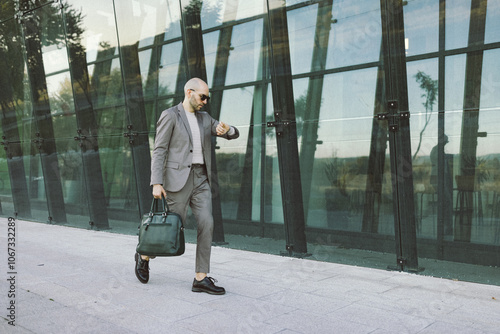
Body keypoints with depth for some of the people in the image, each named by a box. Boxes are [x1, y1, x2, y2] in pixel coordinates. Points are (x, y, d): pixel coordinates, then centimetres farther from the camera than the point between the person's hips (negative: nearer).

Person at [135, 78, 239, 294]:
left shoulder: (205, 119, 16)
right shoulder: (170, 116, -2)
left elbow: (234, 135, 16)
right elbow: (159, 151, -7)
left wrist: (226, 129, -9)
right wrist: (156, 183, -15)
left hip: (201, 179, 6)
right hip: (178, 179, -6)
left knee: (207, 224, -5)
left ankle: (201, 278, 1)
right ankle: (144, 256, 27)